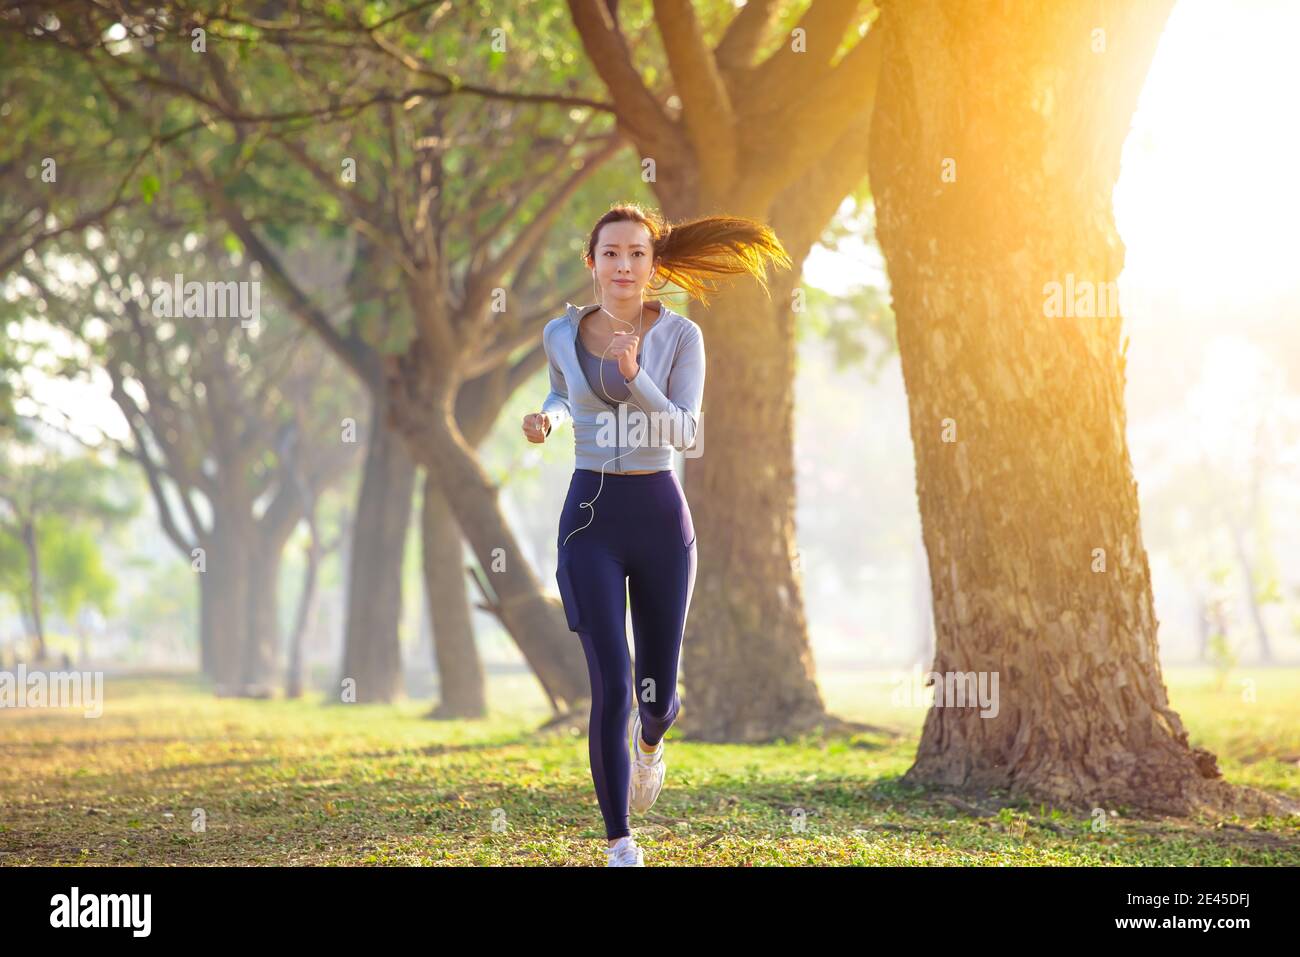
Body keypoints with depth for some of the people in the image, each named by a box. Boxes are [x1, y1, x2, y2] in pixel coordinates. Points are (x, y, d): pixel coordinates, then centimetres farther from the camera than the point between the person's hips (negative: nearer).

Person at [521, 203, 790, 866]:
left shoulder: (679, 336, -4)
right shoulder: (561, 333, 1)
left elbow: (686, 432, -14)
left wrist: (633, 375, -27)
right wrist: (547, 417, 1)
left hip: (660, 516, 0)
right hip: (590, 518, 0)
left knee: (656, 692, 9)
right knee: (611, 686, -12)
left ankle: (649, 739, 49)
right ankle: (619, 842, 1)